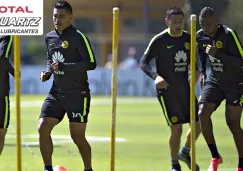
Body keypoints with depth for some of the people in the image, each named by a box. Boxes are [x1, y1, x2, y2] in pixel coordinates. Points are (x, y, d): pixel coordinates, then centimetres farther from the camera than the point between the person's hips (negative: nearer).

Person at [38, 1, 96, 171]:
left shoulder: (78, 37, -12)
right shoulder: (49, 37, 9)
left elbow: (91, 63, -16)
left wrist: (63, 66, -22)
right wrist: (48, 72, 4)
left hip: (77, 94, -6)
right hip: (56, 93, 6)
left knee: (77, 136, -3)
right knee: (43, 128, -8)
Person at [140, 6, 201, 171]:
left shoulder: (188, 38, 6)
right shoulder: (159, 40, -10)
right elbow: (143, 62, -9)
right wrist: (156, 76, -25)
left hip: (185, 89, 6)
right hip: (167, 91, -6)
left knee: (198, 124, 6)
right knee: (176, 128, -8)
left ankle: (185, 152, 33)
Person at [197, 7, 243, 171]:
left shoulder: (229, 34, -23)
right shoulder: (200, 36, -4)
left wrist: (217, 54, -36)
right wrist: (202, 72, 13)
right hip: (215, 81, 5)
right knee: (202, 113, -14)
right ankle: (215, 157, 0)